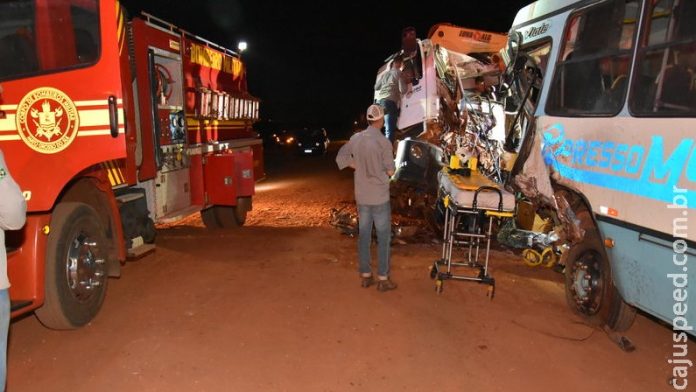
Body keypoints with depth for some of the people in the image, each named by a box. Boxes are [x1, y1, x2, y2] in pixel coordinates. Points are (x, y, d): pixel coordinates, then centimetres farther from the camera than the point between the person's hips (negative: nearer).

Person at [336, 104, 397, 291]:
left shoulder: (356, 138, 0)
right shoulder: (383, 142, -15)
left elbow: (341, 157, 9)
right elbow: (390, 171, -11)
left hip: (361, 196, 5)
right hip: (379, 197, -5)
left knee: (364, 235, 12)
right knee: (383, 237, 5)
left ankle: (365, 275, 21)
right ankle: (383, 278, 10)